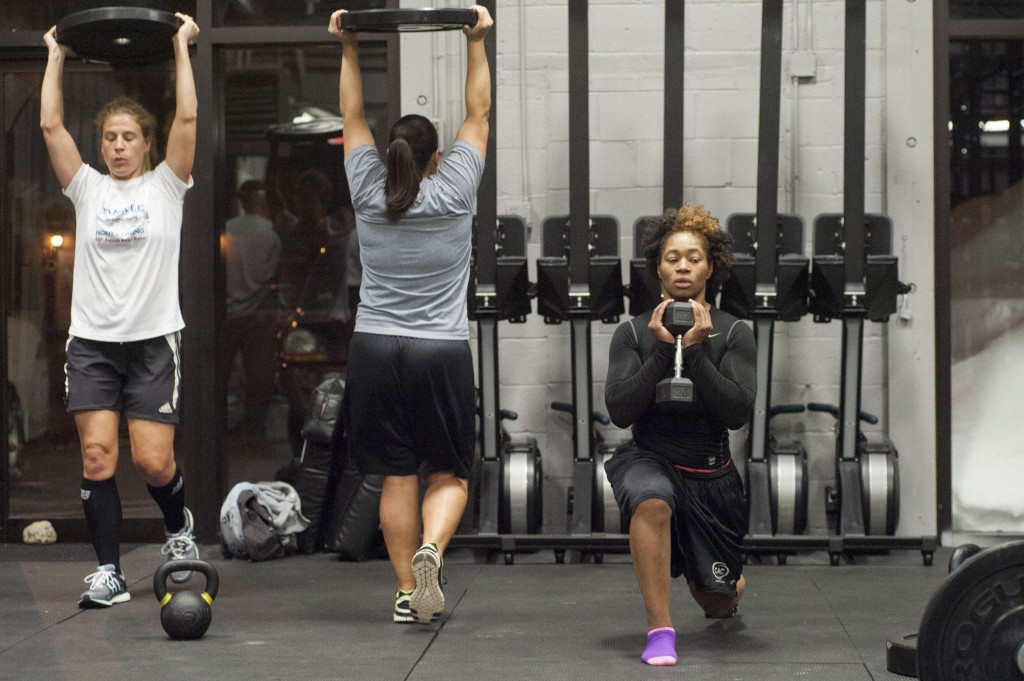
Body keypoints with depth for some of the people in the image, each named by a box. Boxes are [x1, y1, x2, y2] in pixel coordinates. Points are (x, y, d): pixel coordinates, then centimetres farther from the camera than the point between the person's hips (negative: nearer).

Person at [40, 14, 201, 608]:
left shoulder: (165, 186, 4)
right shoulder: (87, 188, 10)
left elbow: (187, 118, -6)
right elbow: (51, 124, 4)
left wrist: (182, 46, -2)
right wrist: (57, 57, 8)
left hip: (153, 340, -2)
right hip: (92, 340, 2)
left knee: (153, 462, -6)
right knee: (97, 457, -5)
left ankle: (179, 525, 26)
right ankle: (109, 572, 2)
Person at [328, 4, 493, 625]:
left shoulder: (369, 195, 1)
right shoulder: (454, 194, -4)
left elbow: (353, 118, 12)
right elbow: (479, 114, 4)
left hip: (376, 351, 2)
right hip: (442, 353, -2)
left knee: (397, 477, 7)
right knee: (449, 473, 8)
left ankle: (408, 593, 6)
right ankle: (430, 550, -20)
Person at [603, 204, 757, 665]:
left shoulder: (733, 334, -5)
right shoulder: (633, 333, -4)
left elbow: (738, 412, -16)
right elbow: (619, 411, -14)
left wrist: (696, 351, -22)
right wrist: (660, 350, -20)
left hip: (711, 472, 2)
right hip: (650, 459, -1)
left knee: (717, 601, 13)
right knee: (652, 501, -40)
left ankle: (732, 587, 54)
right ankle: (660, 630, -31)